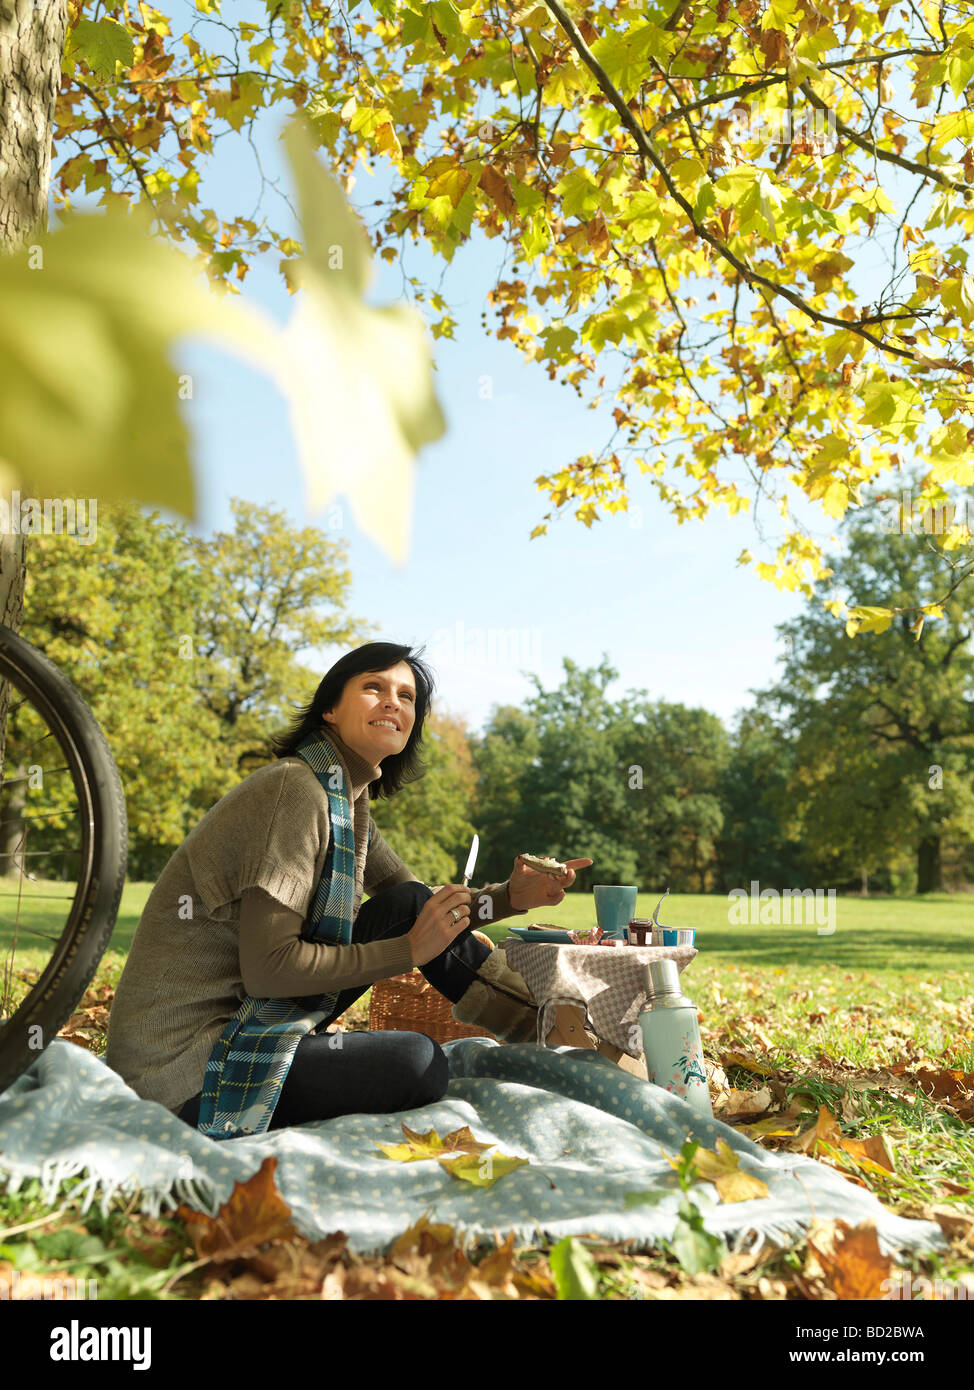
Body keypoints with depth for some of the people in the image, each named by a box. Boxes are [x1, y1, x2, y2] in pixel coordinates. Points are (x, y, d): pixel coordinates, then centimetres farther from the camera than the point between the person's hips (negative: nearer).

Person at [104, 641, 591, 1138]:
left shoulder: (348, 801, 8)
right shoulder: (296, 789, -20)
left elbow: (415, 902, 17)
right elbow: (267, 967, -24)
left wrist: (512, 896, 0)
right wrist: (409, 950, -18)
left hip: (242, 1016, 9)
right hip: (182, 1073, -9)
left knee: (409, 903, 1)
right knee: (419, 1063, -24)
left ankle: (544, 1019, 9)